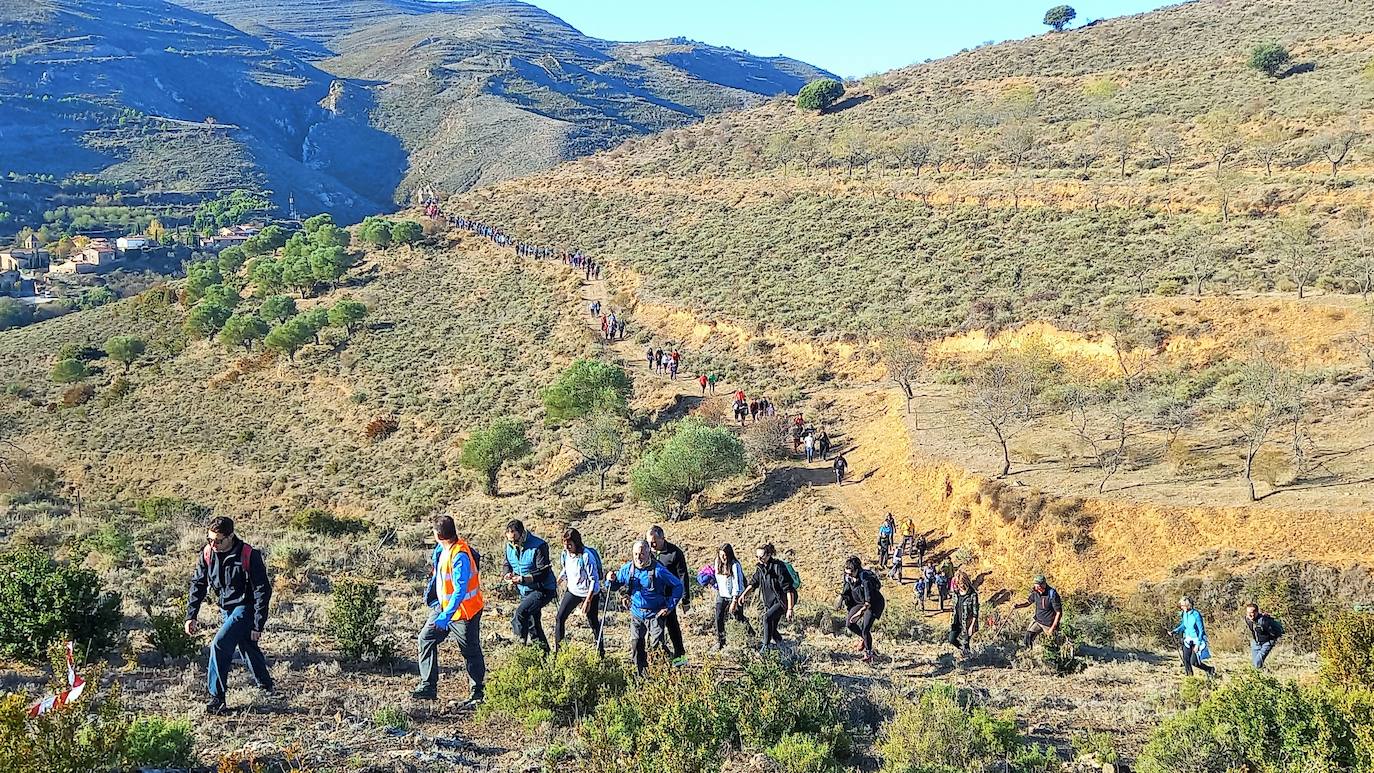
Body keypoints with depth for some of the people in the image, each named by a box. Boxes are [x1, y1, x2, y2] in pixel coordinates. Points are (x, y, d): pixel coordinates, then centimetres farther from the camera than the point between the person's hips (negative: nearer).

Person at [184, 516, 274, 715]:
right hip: (227, 609, 7)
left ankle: (216, 697, -9)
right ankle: (266, 686, 38)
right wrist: (191, 615, -3)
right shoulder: (207, 553, -7)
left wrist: (258, 625, -18)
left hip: (245, 607, -7)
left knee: (220, 645, -18)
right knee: (249, 649, 18)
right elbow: (198, 584, 4)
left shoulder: (249, 555, -23)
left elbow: (262, 590, -18)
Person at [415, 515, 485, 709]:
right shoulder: (443, 549, 0)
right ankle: (428, 686, 11)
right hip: (445, 606, 9)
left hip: (464, 611, -9)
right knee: (426, 637, 6)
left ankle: (478, 694, 17)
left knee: (471, 652, 3)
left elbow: (460, 590, -33)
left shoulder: (460, 556, -29)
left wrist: (445, 616, -36)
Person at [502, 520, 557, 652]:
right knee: (532, 626, 16)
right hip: (525, 591, 8)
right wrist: (509, 574, -12)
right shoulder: (510, 547, -1)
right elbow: (507, 564, 12)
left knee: (520, 613, -29)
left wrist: (523, 579, -36)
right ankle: (545, 653, 31)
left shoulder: (538, 546, -22)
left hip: (543, 590, -8)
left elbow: (543, 573, -25)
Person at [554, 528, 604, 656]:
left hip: (589, 593, -6)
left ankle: (601, 651, 22)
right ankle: (556, 648, 10)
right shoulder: (566, 553, -6)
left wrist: (587, 601, -24)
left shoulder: (587, 556, -26)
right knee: (559, 618, -1)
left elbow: (594, 580, -22)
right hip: (572, 591, 6)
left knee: (593, 623, 5)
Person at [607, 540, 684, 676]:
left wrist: (670, 607, -11)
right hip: (636, 614, 5)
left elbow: (679, 586, -8)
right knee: (636, 646, 7)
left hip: (655, 614, -5)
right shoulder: (627, 568, -2)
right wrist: (611, 580, -13)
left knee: (656, 646, -11)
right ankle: (642, 675, 20)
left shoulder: (658, 570, -16)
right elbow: (615, 587, 11)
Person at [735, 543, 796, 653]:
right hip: (770, 602, 8)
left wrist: (790, 609, -28)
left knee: (767, 617, -26)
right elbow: (753, 583, 15)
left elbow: (788, 589, -25)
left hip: (783, 601, -8)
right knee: (772, 628, 8)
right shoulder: (761, 567, -1)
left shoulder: (778, 567, -24)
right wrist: (744, 595, 0)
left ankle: (766, 647, -17)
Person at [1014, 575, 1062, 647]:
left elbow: (1059, 613, -21)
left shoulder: (1052, 595, -26)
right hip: (1037, 620, 5)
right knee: (1028, 637, -7)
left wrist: (1053, 628, -21)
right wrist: (1017, 606, -8)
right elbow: (1029, 602, 11)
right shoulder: (1035, 592, -8)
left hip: (1049, 624, -5)